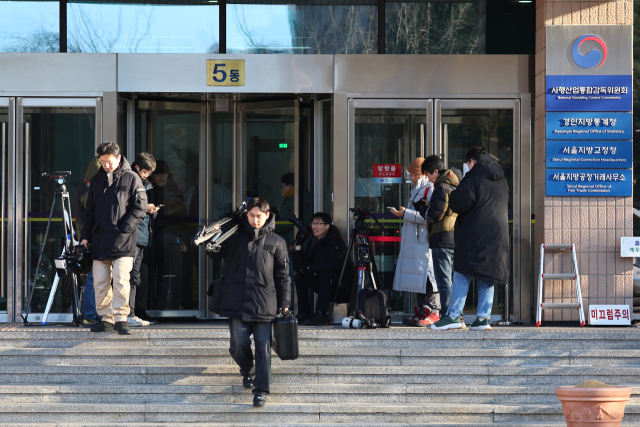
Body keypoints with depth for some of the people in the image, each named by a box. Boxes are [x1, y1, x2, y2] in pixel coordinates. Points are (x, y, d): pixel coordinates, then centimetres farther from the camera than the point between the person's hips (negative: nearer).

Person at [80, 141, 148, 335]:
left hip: (123, 241, -5)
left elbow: (140, 208, -2)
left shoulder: (131, 178, 1)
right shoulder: (96, 181, 15)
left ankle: (120, 318, -9)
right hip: (99, 241, 5)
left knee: (121, 280, -12)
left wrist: (124, 229, -11)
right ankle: (106, 318, 12)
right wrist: (86, 236, 13)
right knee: (100, 282, 4)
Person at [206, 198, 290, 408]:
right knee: (239, 344, -2)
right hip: (237, 302, 1)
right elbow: (216, 252, 9)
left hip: (264, 304, -1)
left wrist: (284, 303, 4)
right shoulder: (235, 236, 9)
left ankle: (261, 390, 3)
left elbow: (282, 275, 9)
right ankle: (247, 371, 28)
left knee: (263, 347, -3)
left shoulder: (276, 242, 7)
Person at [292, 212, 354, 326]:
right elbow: (298, 267, 1)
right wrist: (298, 245, -6)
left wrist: (310, 267, -25)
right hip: (329, 290, 7)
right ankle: (304, 313, -5)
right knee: (300, 276, -3)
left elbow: (334, 263, -32)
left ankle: (321, 315, -38)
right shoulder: (313, 243, 7)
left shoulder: (336, 241, -13)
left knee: (325, 274, -33)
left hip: (343, 288, -7)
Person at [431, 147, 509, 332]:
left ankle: (453, 316, -8)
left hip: (473, 237, -6)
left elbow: (460, 204, -16)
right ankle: (483, 317, 3)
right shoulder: (502, 180, 14)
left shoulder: (473, 179, -9)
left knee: (462, 277, -4)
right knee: (487, 279, 8)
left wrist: (452, 196, 6)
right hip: (496, 238, 7)